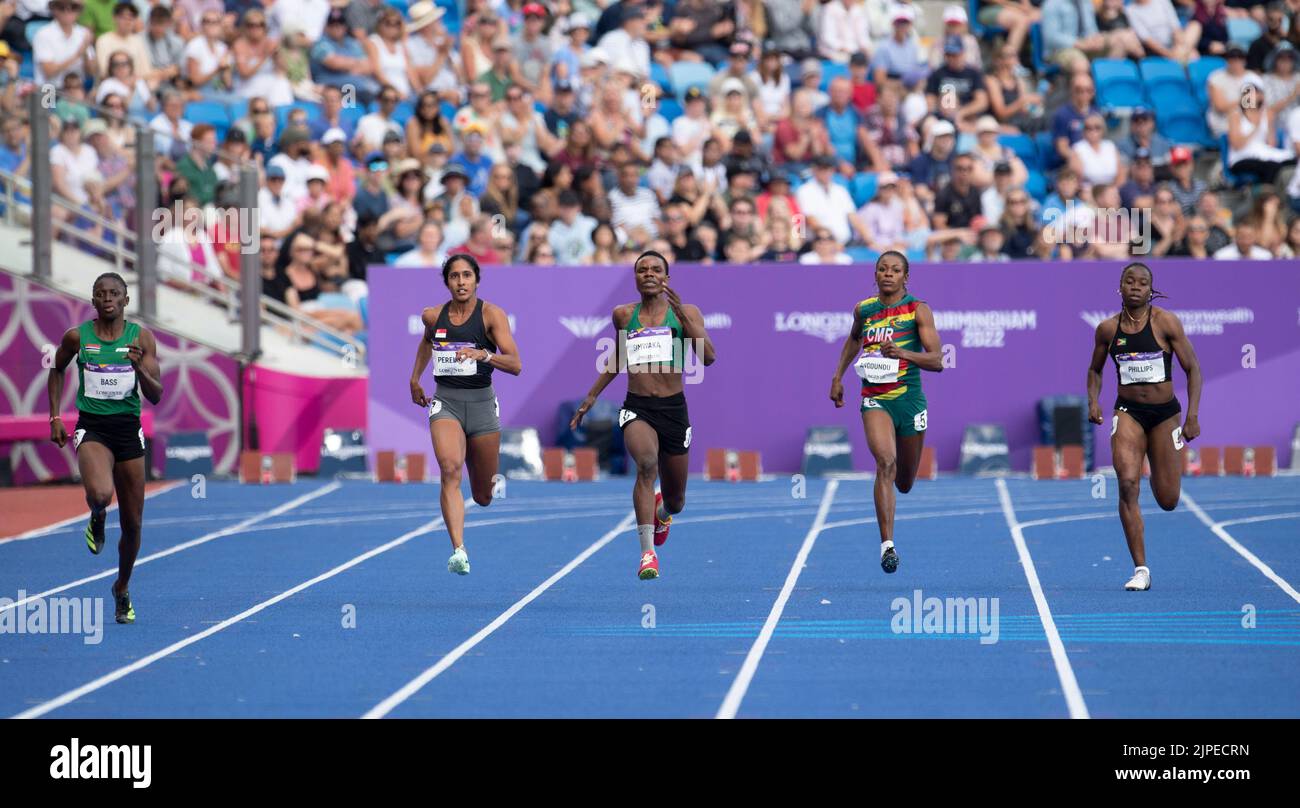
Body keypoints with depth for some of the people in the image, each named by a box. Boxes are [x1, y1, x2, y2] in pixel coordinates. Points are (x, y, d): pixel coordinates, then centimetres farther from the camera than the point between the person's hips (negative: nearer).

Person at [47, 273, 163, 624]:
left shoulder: (142, 337, -2)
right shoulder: (77, 337, -3)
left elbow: (155, 395, -5)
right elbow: (57, 370, 17)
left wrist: (140, 367, -24)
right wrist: (55, 417, 11)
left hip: (128, 430, 2)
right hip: (92, 428, -2)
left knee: (132, 523, 7)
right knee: (100, 494, -33)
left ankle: (122, 589, 33)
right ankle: (97, 518, 6)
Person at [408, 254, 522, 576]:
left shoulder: (491, 314, -6)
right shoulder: (433, 316, 4)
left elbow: (516, 365, -14)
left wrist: (483, 354, -29)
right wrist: (415, 377, 28)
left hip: (481, 403, -1)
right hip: (445, 402, 1)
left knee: (483, 497, 9)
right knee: (450, 468, -28)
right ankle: (458, 551, -35)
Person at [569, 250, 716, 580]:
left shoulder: (687, 313, 2)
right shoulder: (624, 315, 8)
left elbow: (709, 357, -11)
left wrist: (682, 315, -19)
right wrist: (592, 395, 23)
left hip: (674, 408, 1)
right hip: (637, 408, -1)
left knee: (675, 501, 12)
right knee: (646, 464, -32)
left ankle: (663, 511, 52)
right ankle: (648, 552, -35)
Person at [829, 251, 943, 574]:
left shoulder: (918, 310, -4)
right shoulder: (863, 310, 6)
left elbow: (937, 361, -10)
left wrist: (902, 353, -25)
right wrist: (838, 376, 24)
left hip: (909, 399, 0)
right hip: (875, 399, 0)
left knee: (904, 484, 13)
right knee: (885, 462, -26)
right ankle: (887, 544, -29)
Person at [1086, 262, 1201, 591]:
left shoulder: (1166, 322, -7)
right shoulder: (1108, 329, 0)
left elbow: (1193, 369, -4)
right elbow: (1095, 370, 16)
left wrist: (1192, 416, -12)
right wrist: (1093, 401, -3)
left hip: (1165, 413, -1)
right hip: (1128, 413, 1)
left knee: (1168, 500, 3)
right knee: (1127, 484, -21)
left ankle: (1159, 474, 45)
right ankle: (1140, 570, -17)